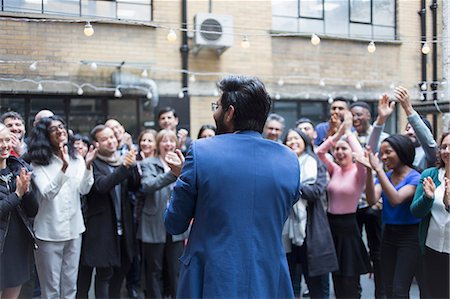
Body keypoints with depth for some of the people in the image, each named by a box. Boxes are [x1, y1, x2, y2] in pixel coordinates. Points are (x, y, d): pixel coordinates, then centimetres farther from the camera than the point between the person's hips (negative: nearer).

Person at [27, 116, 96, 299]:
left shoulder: (76, 159, 4)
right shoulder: (38, 163, -8)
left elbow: (84, 189, -4)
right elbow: (47, 193, -20)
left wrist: (88, 165, -19)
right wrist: (63, 168, -33)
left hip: (74, 229, 4)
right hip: (49, 232, -4)